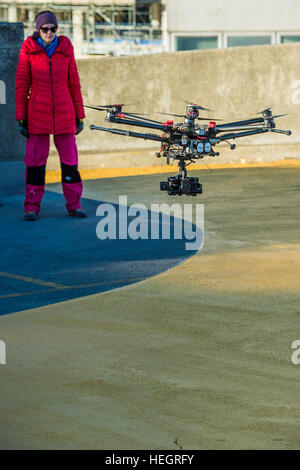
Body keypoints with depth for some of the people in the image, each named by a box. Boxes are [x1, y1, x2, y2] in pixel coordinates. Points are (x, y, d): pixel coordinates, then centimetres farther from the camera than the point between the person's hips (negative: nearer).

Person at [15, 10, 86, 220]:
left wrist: (79, 115, 7)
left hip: (64, 112, 1)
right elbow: (22, 85, 2)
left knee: (70, 159, 2)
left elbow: (74, 83, 9)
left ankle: (74, 205, 10)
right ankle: (32, 207, 6)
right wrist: (21, 118, -1)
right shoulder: (29, 50, 0)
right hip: (37, 114, -1)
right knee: (35, 158, -1)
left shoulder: (65, 48, 4)